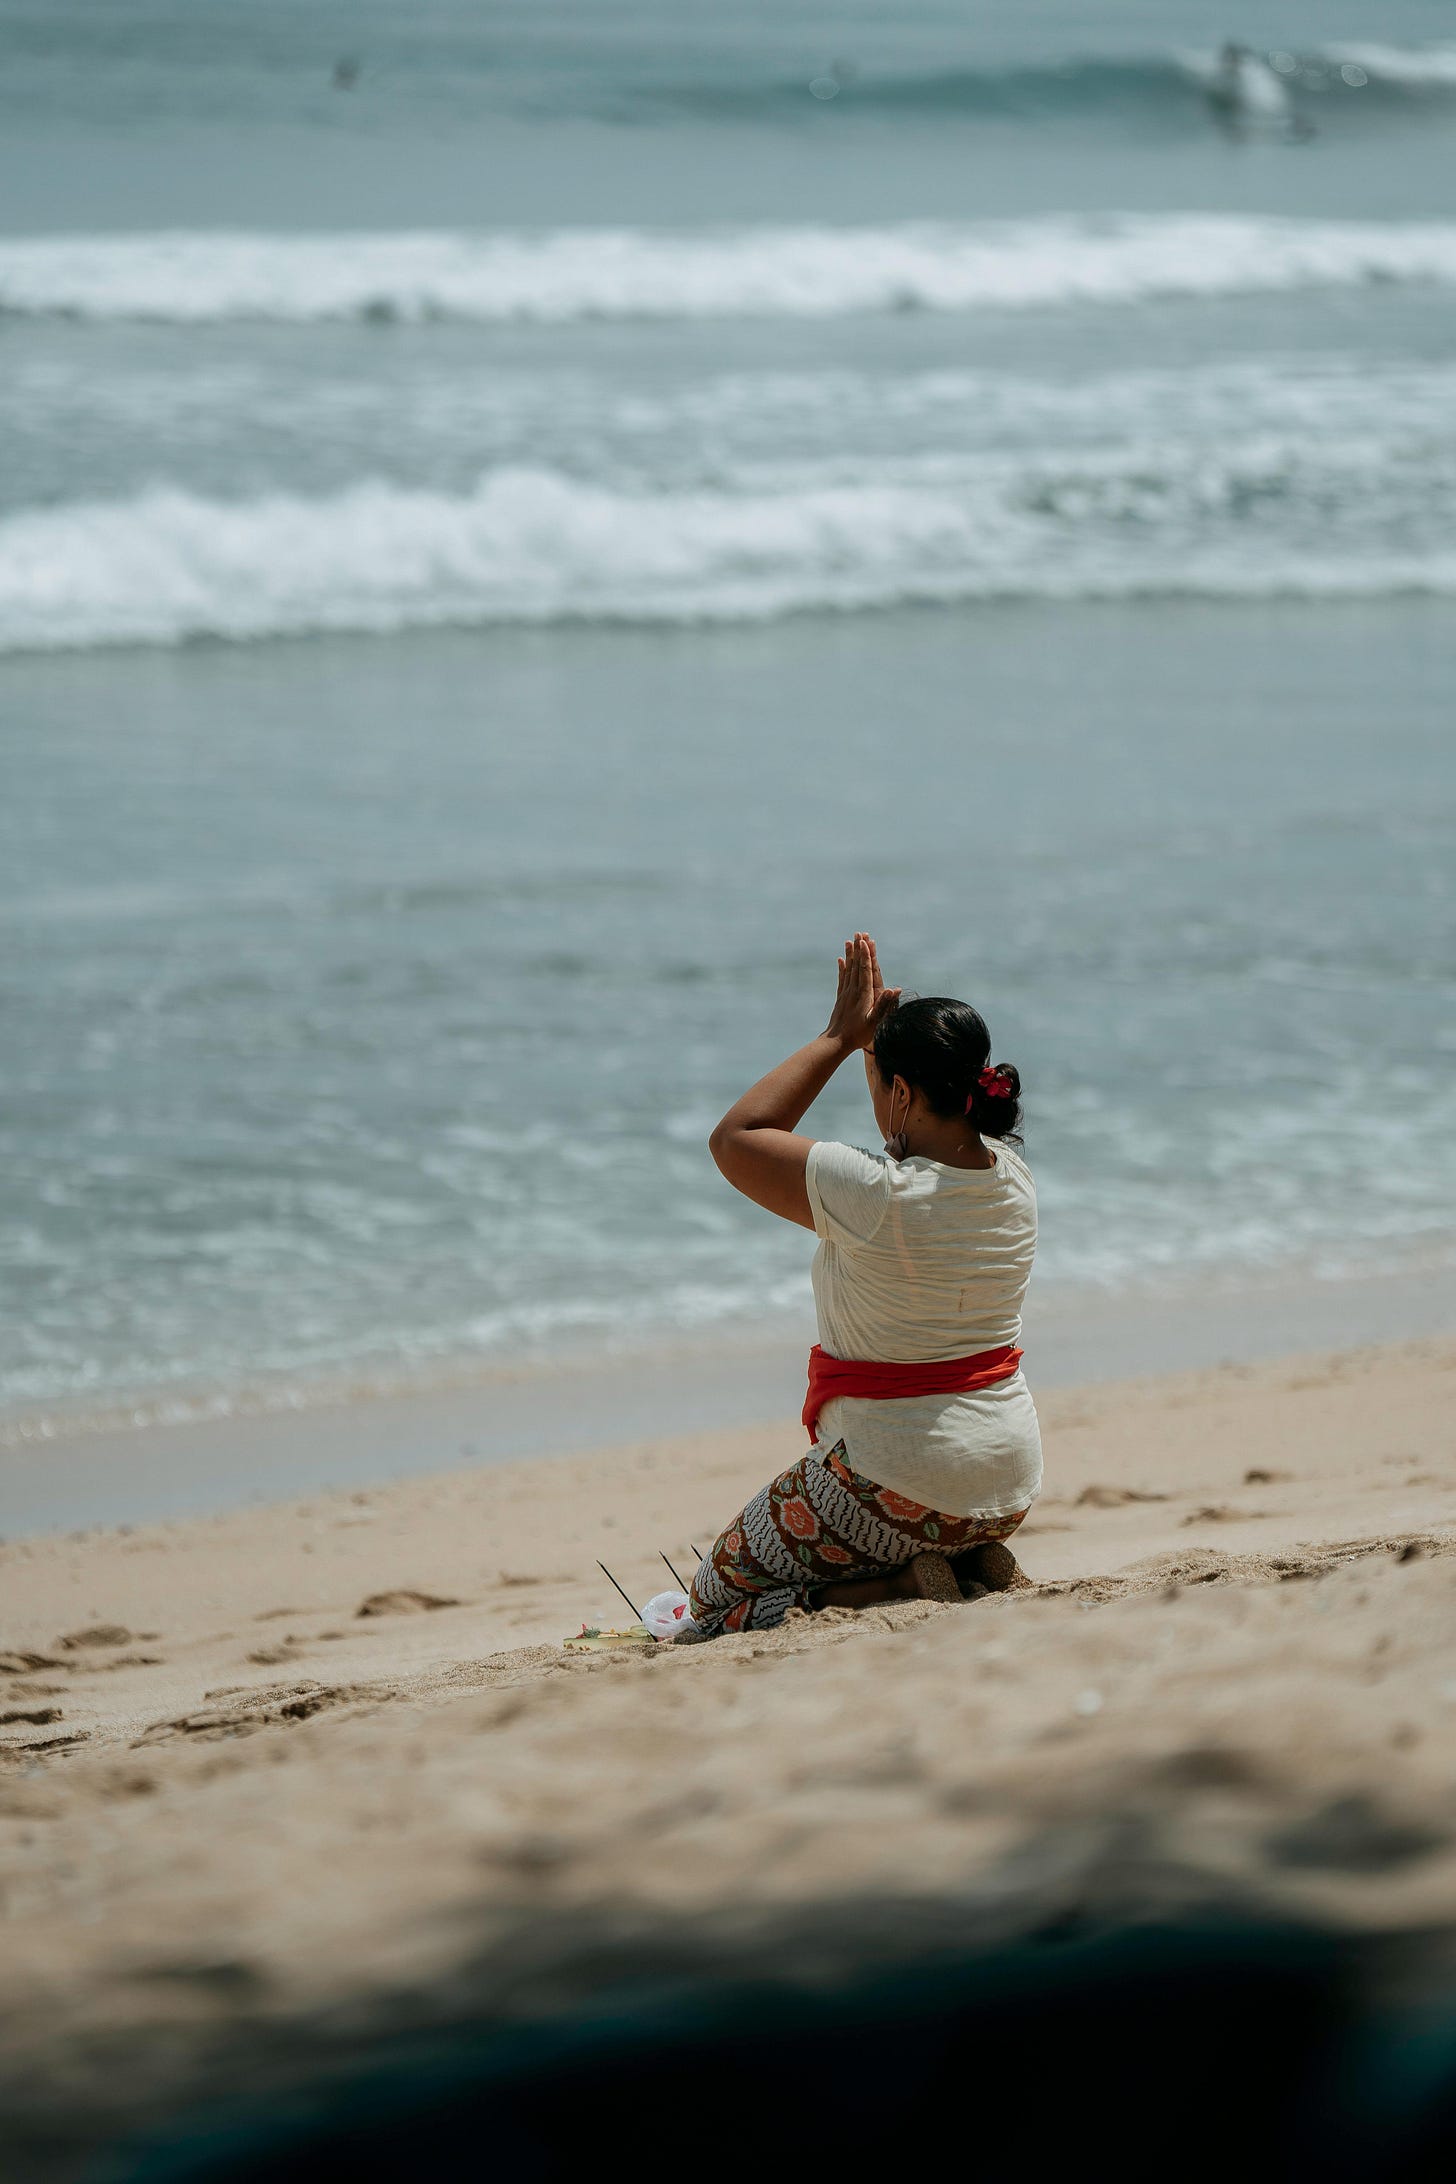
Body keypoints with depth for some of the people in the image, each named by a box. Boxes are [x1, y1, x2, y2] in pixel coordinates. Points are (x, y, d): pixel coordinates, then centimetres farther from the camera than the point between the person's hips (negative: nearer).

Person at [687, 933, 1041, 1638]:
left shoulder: (873, 1196, -22)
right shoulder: (1011, 1177, -3)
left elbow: (735, 1137, -8)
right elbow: (934, 1130, 22)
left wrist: (839, 1038, -4)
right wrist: (878, 1033, 16)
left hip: (900, 1485, -7)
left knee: (717, 1603, 8)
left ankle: (900, 1588, -8)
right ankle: (973, 1561, 8)